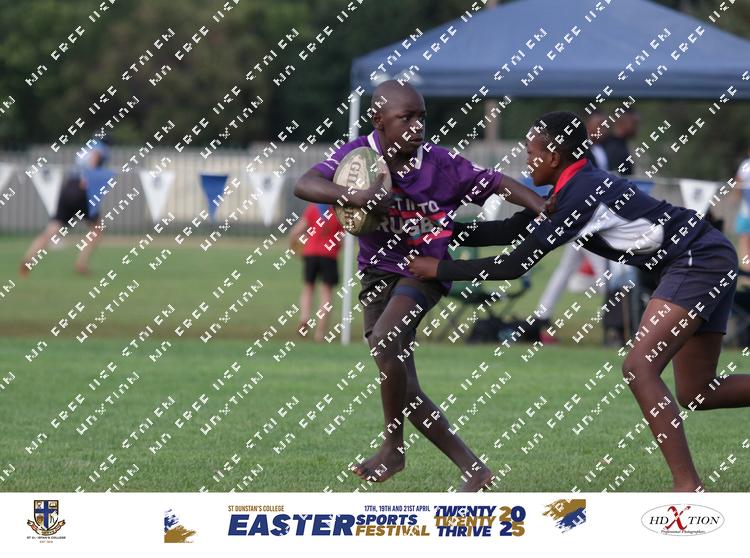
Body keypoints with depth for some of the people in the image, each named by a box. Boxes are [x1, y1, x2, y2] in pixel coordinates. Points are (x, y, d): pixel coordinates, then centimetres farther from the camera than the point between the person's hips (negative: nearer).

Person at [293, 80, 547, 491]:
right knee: (403, 392, -1)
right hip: (379, 271, 3)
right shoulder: (359, 154, -10)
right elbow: (304, 185, -23)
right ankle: (472, 468, 9)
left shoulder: (441, 164, -13)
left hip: (424, 267, -3)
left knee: (384, 339, -32)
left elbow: (497, 184, -7)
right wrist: (352, 196, -40)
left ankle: (392, 448, -16)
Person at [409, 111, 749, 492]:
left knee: (638, 367, -21)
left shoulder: (580, 196, -20)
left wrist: (440, 269, -8)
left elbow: (515, 265, -17)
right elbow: (509, 231, 17)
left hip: (698, 261, -10)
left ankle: (688, 487, -23)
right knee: (696, 394, 11)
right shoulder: (575, 188, 9)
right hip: (710, 260, 10)